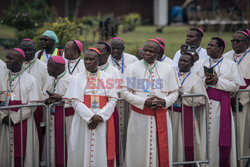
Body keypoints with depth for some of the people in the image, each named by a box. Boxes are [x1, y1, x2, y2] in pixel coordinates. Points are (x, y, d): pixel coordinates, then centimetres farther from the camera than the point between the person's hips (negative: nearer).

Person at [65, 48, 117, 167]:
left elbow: (112, 100, 1)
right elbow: (76, 102, -4)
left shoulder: (107, 78, 8)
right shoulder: (78, 79, 5)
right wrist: (91, 116, -15)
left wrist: (100, 117, -12)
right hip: (83, 120, 0)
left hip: (103, 121, 1)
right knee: (83, 151, -3)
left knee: (101, 153, -2)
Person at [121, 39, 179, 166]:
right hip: (139, 116, -2)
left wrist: (164, 102, -10)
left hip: (161, 117, 2)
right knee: (139, 152, -2)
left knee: (161, 152, 1)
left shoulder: (167, 69, 10)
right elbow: (124, 92, -1)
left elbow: (174, 93, 12)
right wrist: (144, 102, -13)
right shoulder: (134, 68, 4)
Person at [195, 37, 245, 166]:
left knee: (222, 136, -4)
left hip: (221, 105, -2)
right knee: (204, 136, -2)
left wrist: (218, 81, -11)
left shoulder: (230, 65, 7)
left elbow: (236, 86, -2)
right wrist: (205, 82, -12)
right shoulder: (200, 63, 13)